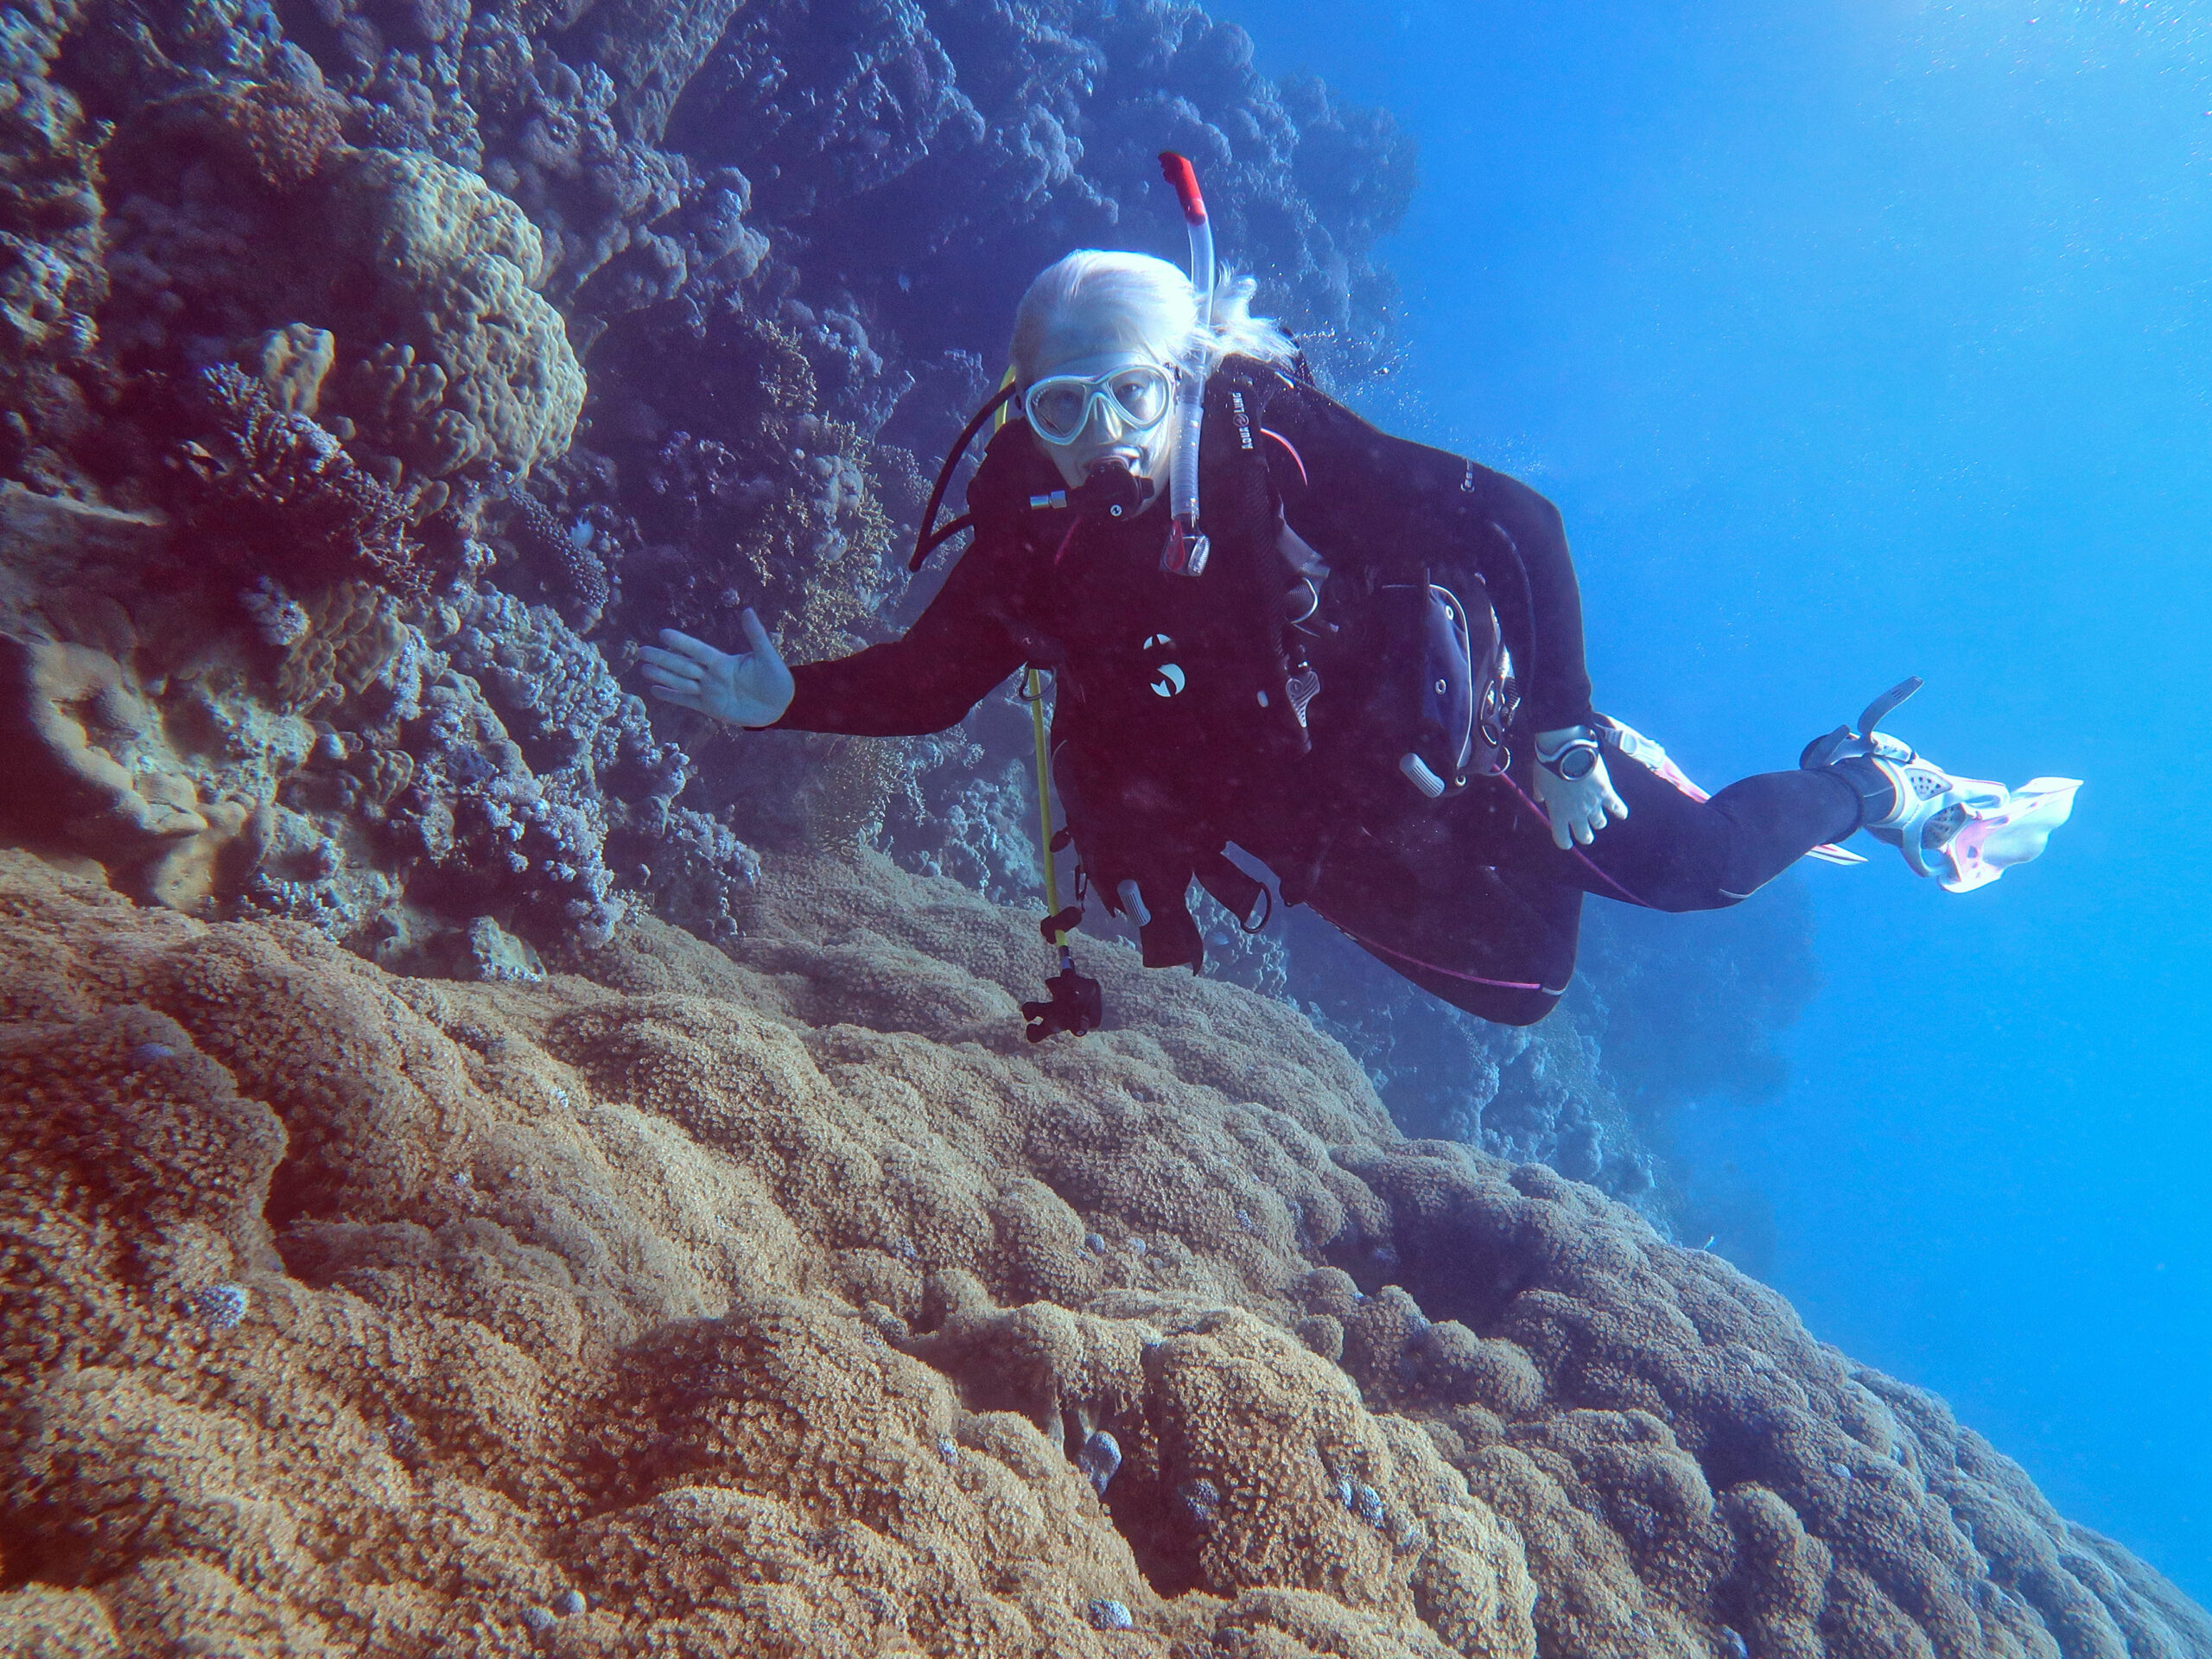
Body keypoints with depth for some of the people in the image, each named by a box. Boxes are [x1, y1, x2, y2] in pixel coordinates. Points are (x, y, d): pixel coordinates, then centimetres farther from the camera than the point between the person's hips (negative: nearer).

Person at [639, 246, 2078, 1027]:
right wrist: (785, 699, -17)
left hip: (1448, 733, -4)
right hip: (1330, 840, 5)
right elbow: (933, 679, -2)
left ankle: (1876, 787, 25)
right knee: (1520, 979, 21)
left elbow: (1521, 524, -26)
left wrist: (1566, 728, -32)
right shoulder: (1029, 538, -17)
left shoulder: (1280, 449, -28)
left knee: (1692, 865, -10)